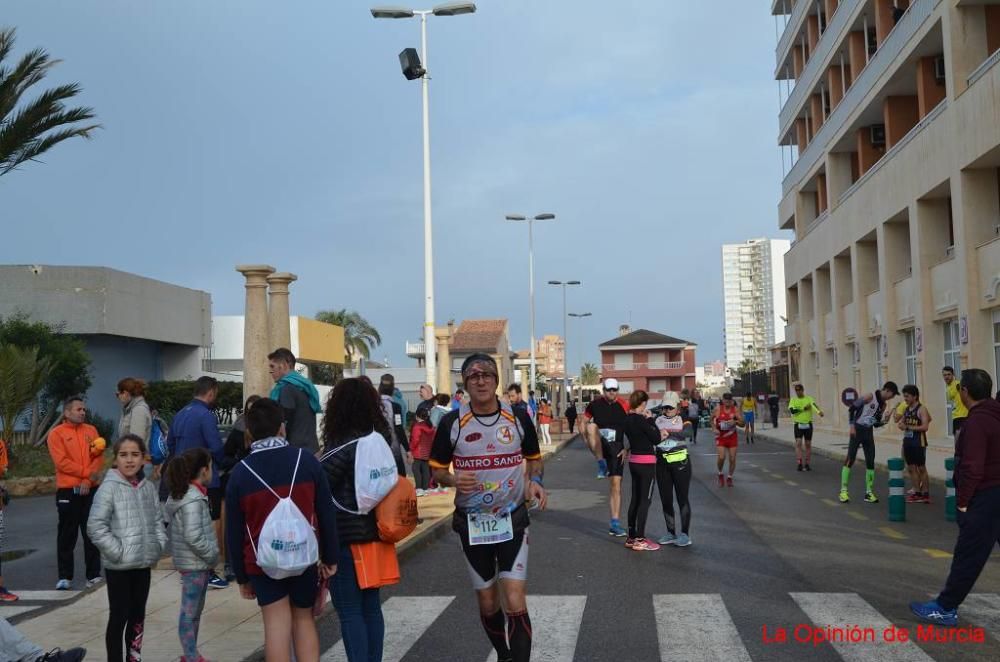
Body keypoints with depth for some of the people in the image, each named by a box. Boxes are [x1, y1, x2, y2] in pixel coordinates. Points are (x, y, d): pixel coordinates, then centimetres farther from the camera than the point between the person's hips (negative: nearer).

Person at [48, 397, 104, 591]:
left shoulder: (91, 430, 10)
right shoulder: (56, 433, -2)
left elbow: (99, 457, 3)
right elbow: (62, 462, -11)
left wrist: (89, 480, -10)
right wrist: (87, 472, -13)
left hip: (91, 490, 3)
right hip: (67, 491, -3)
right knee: (67, 534, 2)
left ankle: (93, 575, 10)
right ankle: (64, 577, 9)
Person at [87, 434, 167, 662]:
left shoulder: (148, 487, 5)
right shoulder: (109, 488, -12)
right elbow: (95, 526, -15)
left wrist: (159, 545, 0)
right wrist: (117, 551, -17)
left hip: (144, 563, 6)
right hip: (118, 566, -6)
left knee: (138, 615, 16)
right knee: (119, 617, 2)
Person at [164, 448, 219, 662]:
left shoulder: (181, 494, 10)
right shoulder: (193, 499, -20)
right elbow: (193, 536, -27)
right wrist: (212, 555, -15)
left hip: (196, 563, 10)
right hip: (194, 564, -10)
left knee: (195, 610, 19)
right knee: (190, 612, -1)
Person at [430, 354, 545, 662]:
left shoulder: (518, 418, -4)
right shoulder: (452, 422, -7)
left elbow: (534, 457, 13)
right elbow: (437, 470, 2)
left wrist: (535, 481, -7)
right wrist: (453, 479, -20)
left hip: (512, 521, -1)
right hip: (472, 524, 1)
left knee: (515, 604, -11)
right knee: (487, 604, 14)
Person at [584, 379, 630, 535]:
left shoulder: (624, 406, -2)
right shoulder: (595, 404, 0)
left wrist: (627, 449, -6)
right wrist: (588, 440, -4)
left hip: (616, 448, 0)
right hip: (600, 447, 0)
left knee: (616, 485, -2)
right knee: (592, 425, -29)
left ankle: (615, 524, 6)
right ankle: (601, 464, -23)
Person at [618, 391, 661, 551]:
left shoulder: (626, 419, 3)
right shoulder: (641, 420, -19)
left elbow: (618, 438, 9)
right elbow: (657, 439, -13)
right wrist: (650, 420, -7)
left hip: (634, 461, 8)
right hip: (646, 463, -8)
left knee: (635, 499, 15)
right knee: (645, 500, -2)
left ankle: (631, 537, 21)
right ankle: (639, 540, -1)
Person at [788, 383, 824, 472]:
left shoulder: (809, 399, 0)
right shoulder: (793, 400, 3)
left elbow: (814, 405, -22)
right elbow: (791, 410, -13)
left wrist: (819, 411, -43)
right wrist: (803, 409, -18)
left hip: (808, 425, 1)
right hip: (798, 425, 0)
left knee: (808, 445, 6)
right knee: (798, 444, -10)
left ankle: (807, 464, 15)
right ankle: (799, 464, -13)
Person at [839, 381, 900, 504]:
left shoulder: (884, 405, 9)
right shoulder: (869, 397, -13)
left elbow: (876, 424, 14)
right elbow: (852, 409, -11)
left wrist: (885, 419, -6)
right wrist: (852, 425, -16)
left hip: (869, 432, 7)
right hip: (857, 429, -7)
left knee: (870, 462, 5)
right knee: (850, 459, -9)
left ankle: (869, 492, 12)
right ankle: (843, 490, -6)